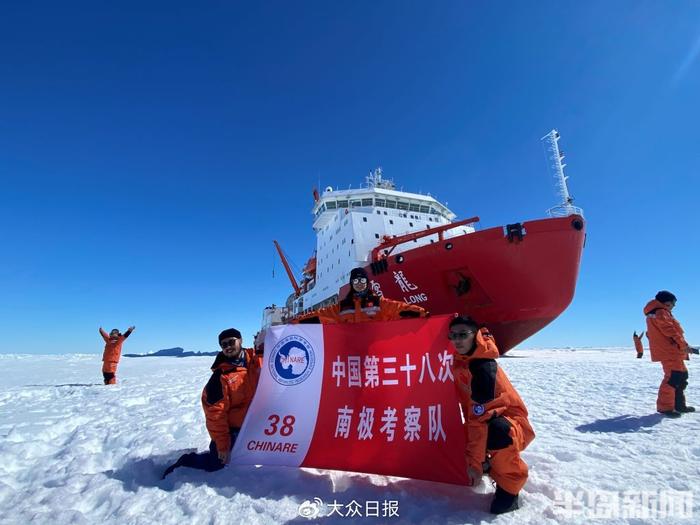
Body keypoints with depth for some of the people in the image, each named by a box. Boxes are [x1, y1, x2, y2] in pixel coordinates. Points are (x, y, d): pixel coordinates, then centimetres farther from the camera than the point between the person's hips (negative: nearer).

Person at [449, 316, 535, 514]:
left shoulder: (482, 366, -30)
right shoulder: (461, 358, -7)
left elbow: (480, 416, -32)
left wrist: (475, 461, -30)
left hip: (512, 424, -8)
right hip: (487, 419, 8)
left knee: (495, 432, -40)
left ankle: (510, 483, -11)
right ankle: (492, 463, 24)